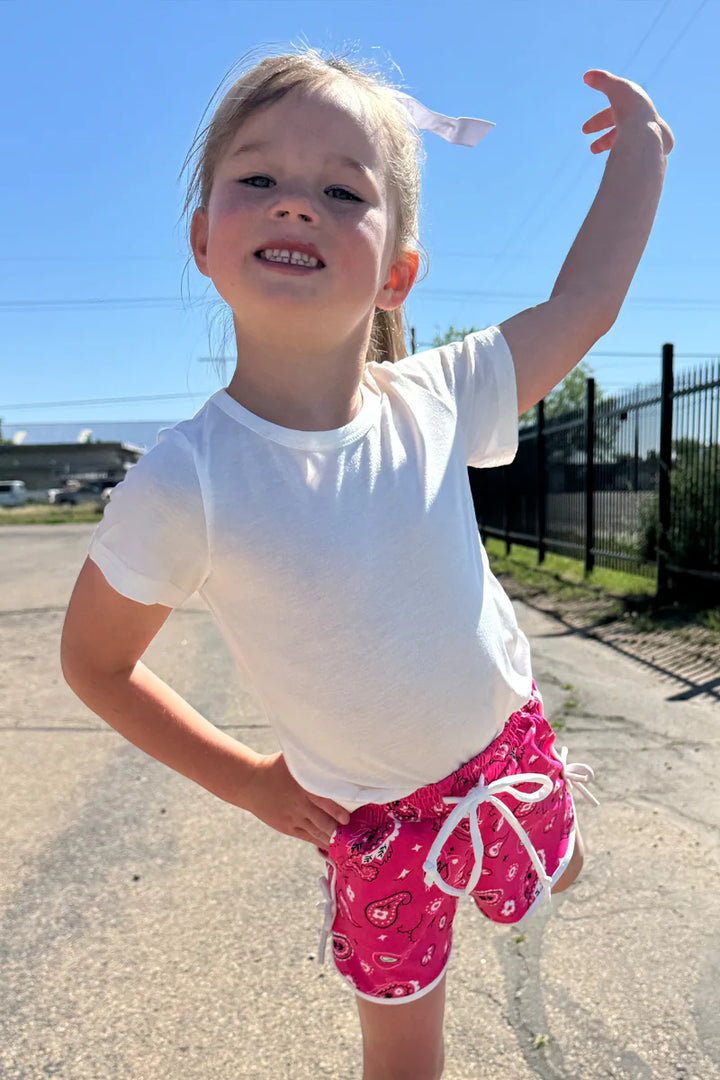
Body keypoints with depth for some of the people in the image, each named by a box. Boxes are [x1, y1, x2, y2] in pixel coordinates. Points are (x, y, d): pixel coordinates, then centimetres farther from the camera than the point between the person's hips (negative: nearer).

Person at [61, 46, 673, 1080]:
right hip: (374, 816, -3)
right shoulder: (185, 482, -28)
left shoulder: (433, 401, -19)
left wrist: (638, 151, 6)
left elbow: (584, 304, -3)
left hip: (509, 742, 4)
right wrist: (246, 780, -10)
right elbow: (93, 661, -14)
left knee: (551, 876, 33)